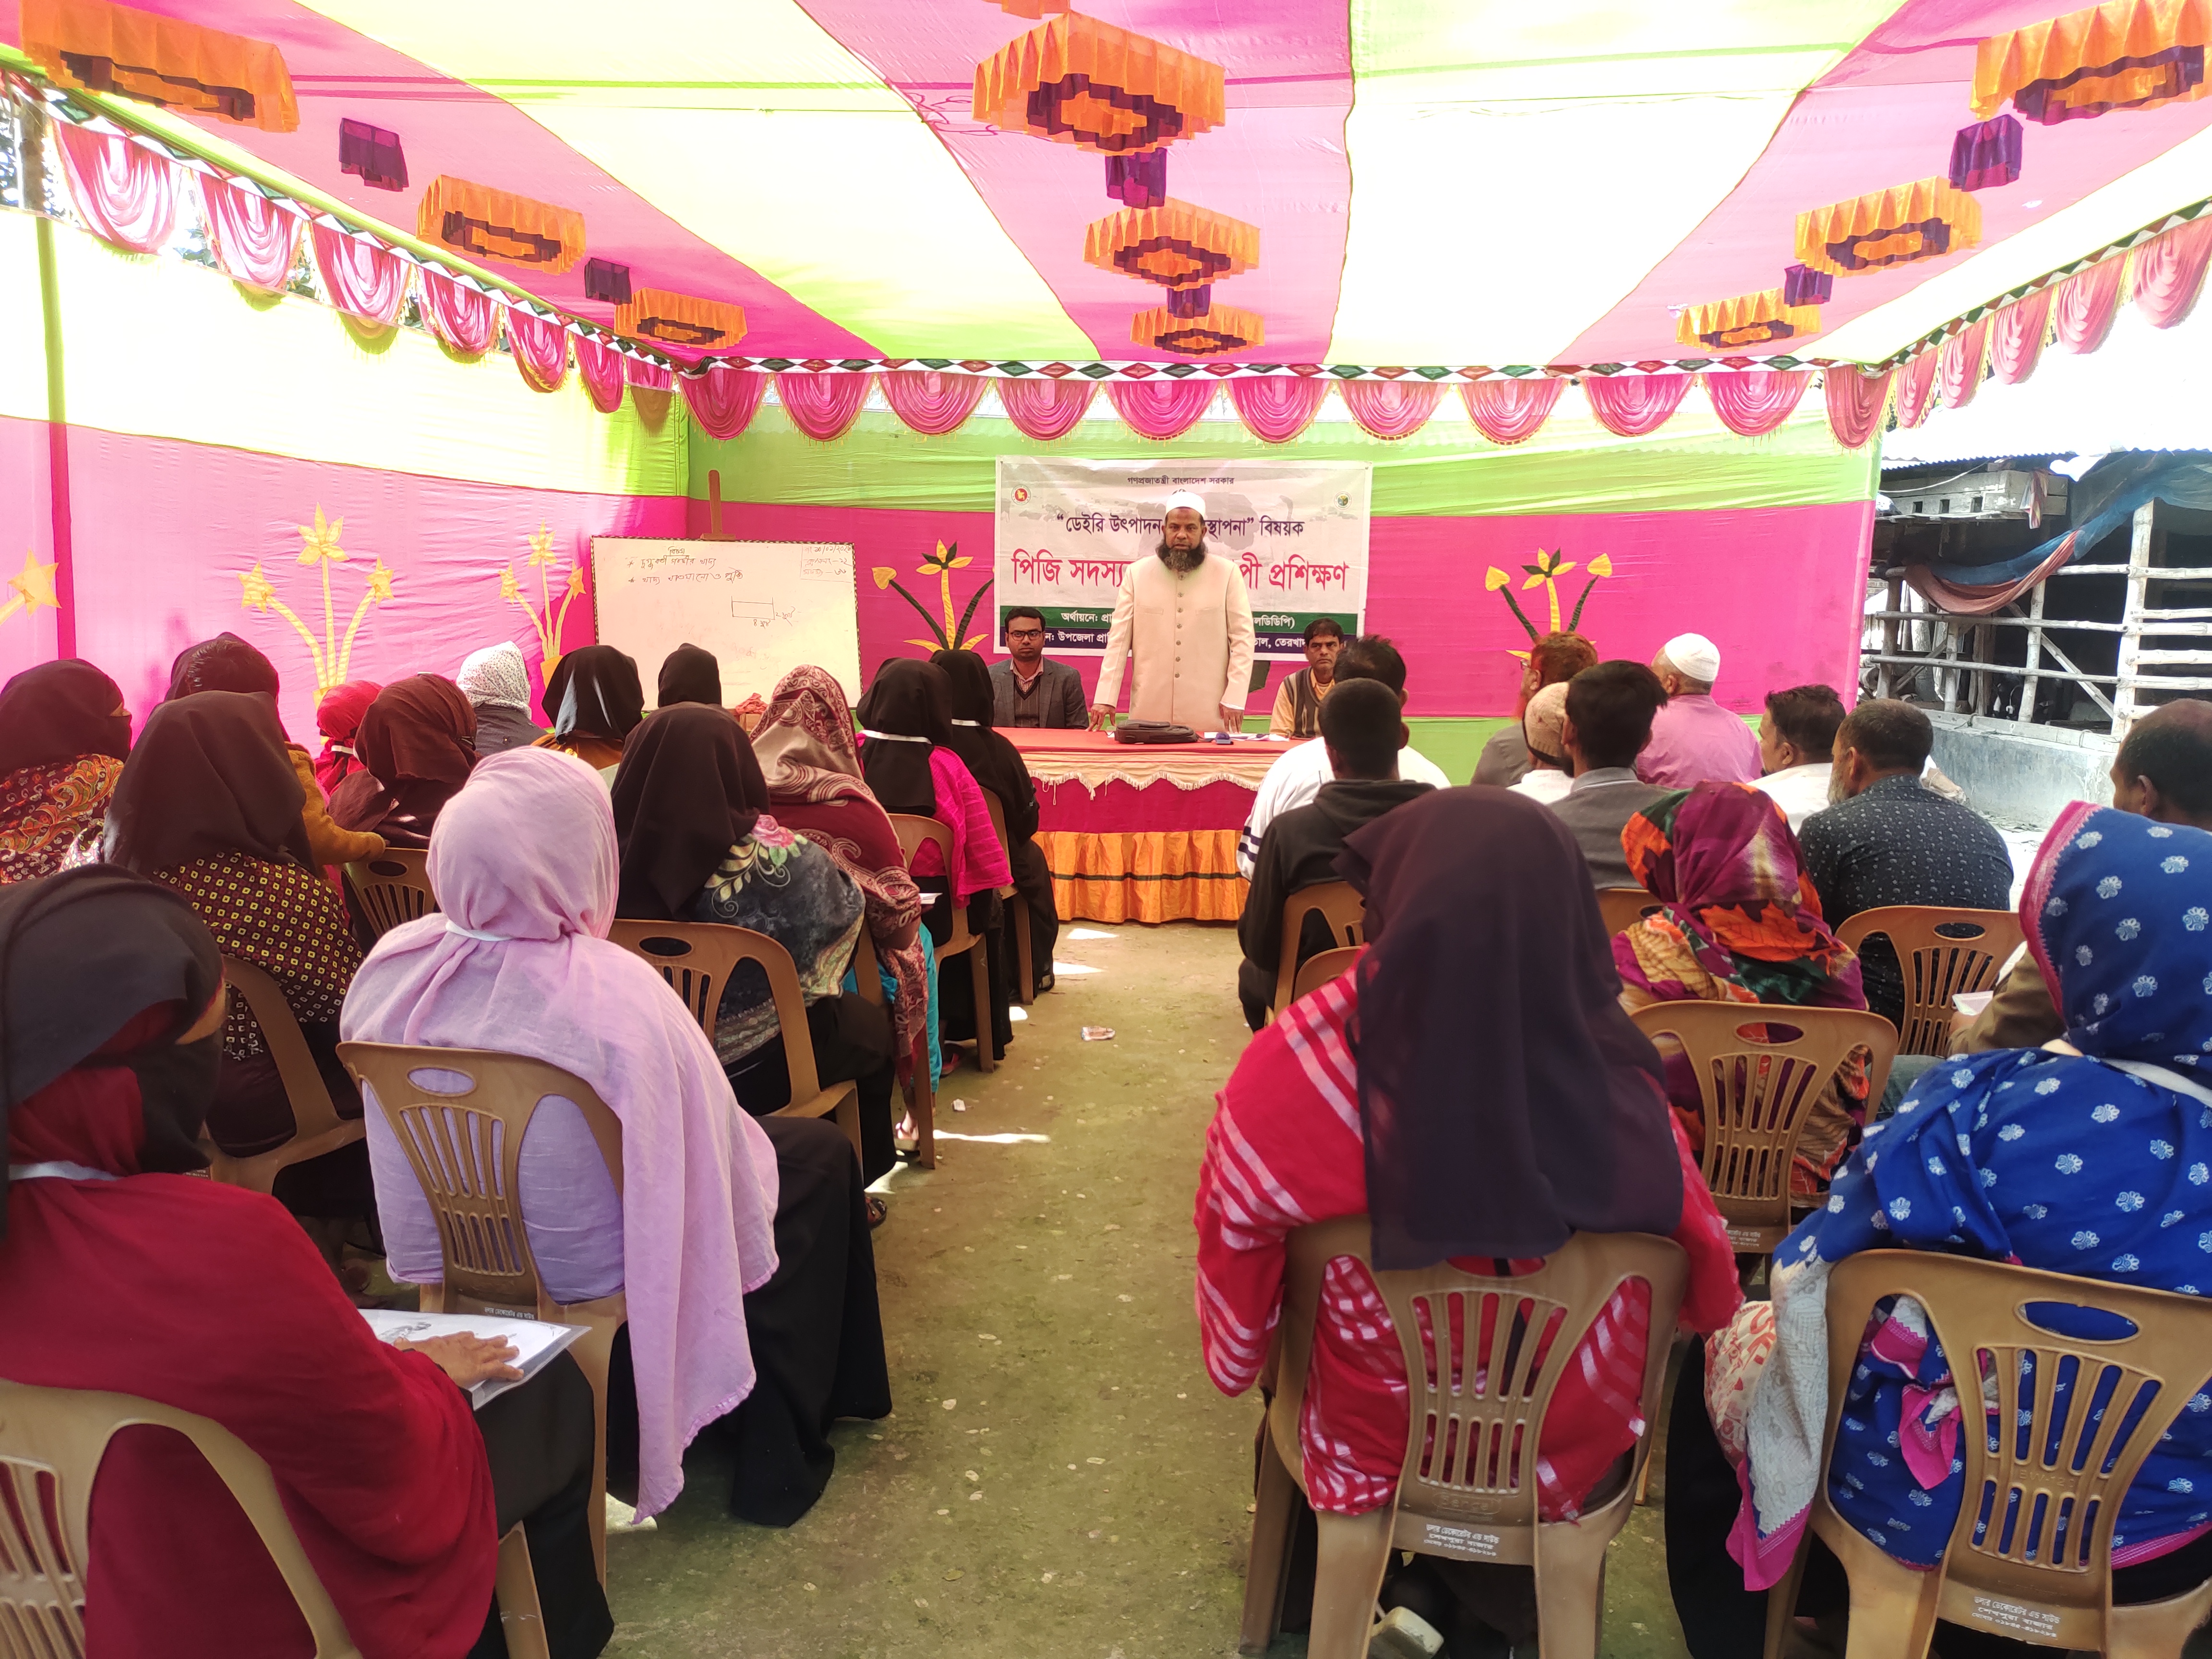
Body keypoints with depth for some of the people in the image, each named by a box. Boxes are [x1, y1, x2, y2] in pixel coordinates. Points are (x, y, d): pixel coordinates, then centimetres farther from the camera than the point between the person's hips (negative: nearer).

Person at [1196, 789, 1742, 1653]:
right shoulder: (1622, 1094, -28)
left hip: (1370, 1460, -1)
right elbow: (1710, 1297, -9)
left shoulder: (1293, 1072, -32)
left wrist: (1238, 1361, 6)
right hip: (1569, 1468, 1)